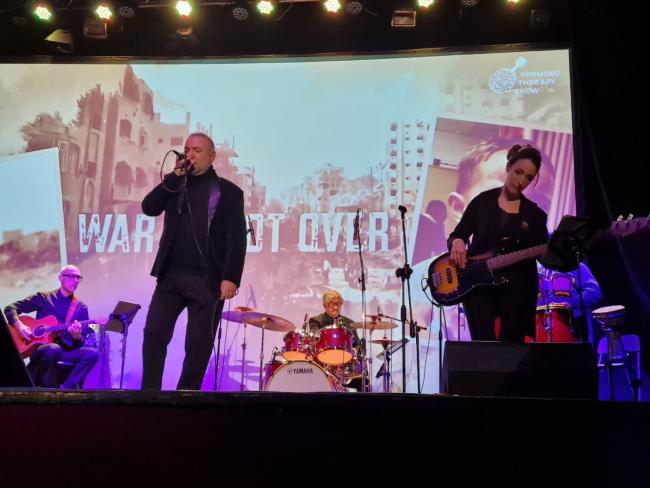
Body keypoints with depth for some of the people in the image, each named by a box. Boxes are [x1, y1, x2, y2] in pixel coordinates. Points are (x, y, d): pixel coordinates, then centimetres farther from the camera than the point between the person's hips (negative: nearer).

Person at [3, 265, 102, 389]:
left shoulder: (81, 308, 10)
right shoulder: (43, 297, 5)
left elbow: (80, 344, 6)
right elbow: (10, 308, 4)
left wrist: (76, 336, -18)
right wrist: (20, 326, -14)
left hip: (66, 350, 3)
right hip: (39, 349, -3)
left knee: (92, 353, -26)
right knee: (54, 348, -38)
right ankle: (48, 388, -18)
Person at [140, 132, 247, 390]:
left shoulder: (228, 191, 2)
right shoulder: (175, 186, 16)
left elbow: (238, 239, -5)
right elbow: (149, 208, 0)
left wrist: (231, 278, -15)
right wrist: (174, 177, -6)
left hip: (207, 281, -3)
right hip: (170, 276, 4)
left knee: (199, 344, 0)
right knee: (153, 334, -4)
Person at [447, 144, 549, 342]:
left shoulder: (534, 214, 8)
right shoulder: (483, 200, 6)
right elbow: (456, 235, 6)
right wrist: (457, 242, -17)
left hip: (516, 289, 1)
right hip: (477, 285, -1)